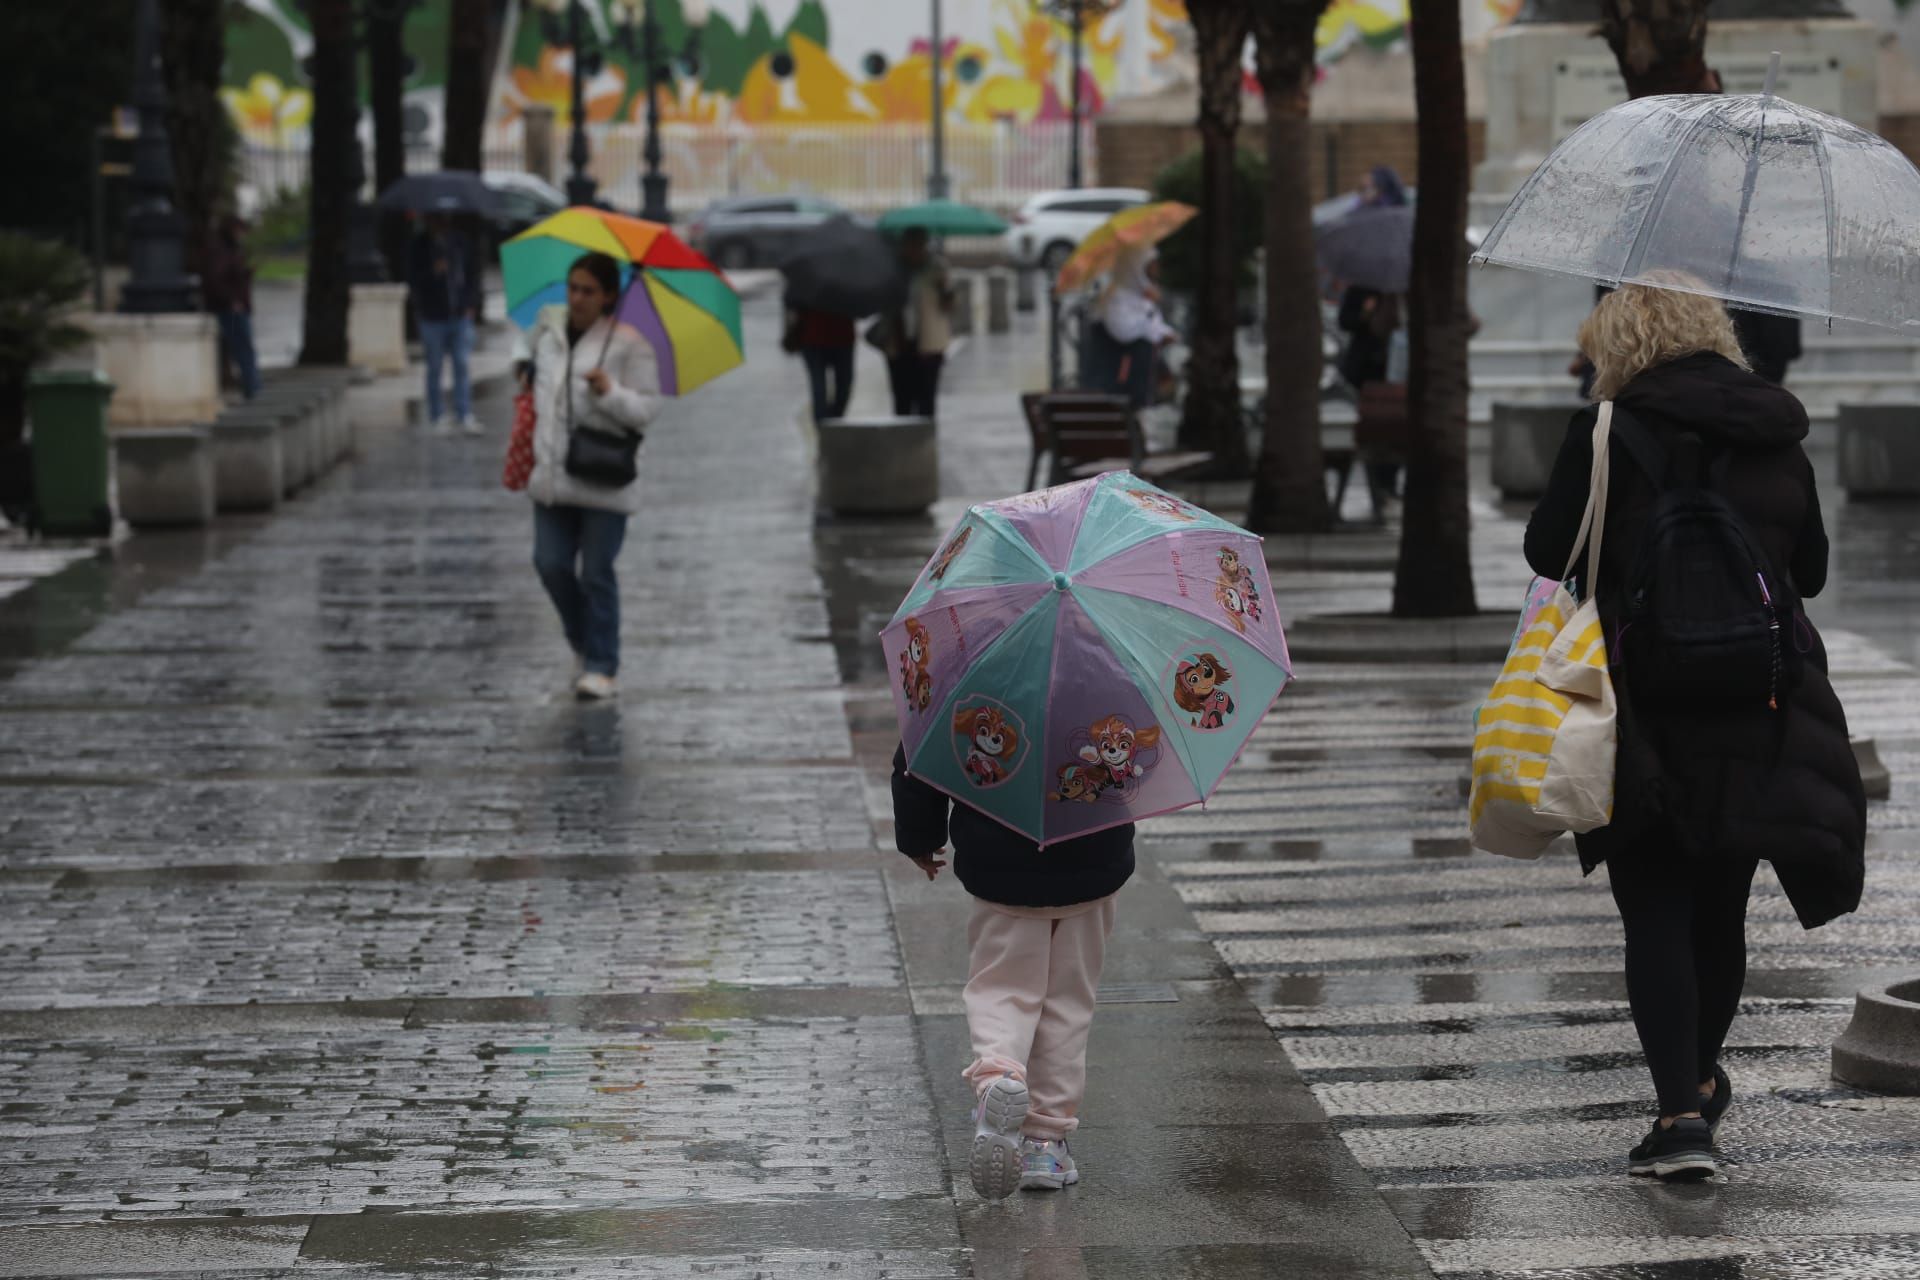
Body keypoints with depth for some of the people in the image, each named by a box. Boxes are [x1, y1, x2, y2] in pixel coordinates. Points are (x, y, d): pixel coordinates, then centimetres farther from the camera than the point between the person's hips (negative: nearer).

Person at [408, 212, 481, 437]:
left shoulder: (459, 242, 6)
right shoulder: (420, 246, -3)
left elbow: (470, 275, 14)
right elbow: (412, 280, -4)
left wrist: (471, 304, 7)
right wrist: (432, 272, -20)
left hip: (460, 315, 2)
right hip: (433, 316, -2)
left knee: (461, 365, -1)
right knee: (435, 366, 5)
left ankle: (465, 416, 1)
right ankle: (439, 416, 12)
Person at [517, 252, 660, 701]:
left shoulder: (628, 343, -9)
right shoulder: (549, 324, 7)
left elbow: (647, 409, -9)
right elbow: (527, 345, 32)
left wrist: (609, 392, -24)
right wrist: (525, 369, 15)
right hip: (551, 474, 5)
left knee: (596, 573, -1)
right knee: (551, 564, 2)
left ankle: (600, 666, 8)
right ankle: (583, 644, 26)